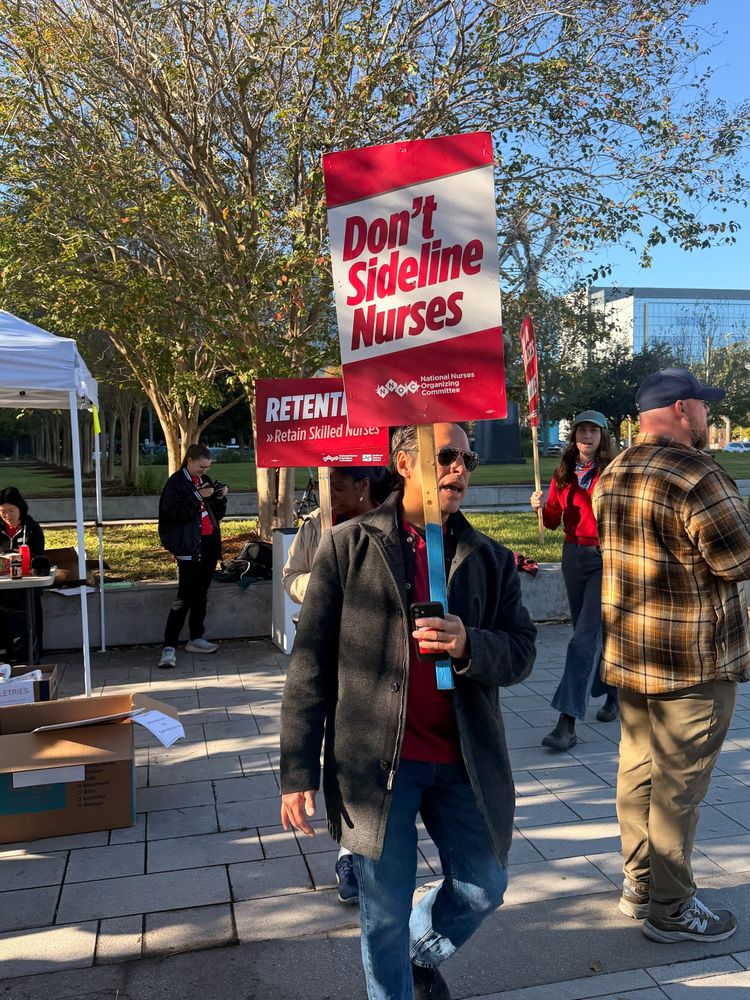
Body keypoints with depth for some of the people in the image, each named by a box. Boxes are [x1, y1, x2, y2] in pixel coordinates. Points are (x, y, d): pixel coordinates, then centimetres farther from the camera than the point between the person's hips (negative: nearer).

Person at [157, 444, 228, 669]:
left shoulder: (205, 481, 15)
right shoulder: (176, 483, -7)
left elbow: (218, 514, 19)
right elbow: (174, 512, -18)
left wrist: (221, 497, 1)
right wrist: (198, 497, -21)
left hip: (209, 543, 7)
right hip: (189, 546, -7)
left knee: (201, 593, 14)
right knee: (185, 597, -11)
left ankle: (196, 639, 25)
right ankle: (169, 648, -9)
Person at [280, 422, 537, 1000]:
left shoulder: (491, 560, 6)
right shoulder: (348, 547, -4)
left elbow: (521, 652, 1)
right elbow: (311, 665, -5)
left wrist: (469, 645, -21)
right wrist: (299, 770, -8)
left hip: (465, 760, 4)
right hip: (374, 760, -3)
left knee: (484, 888, 16)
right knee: (386, 912, 10)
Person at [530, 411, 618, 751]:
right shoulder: (563, 474, 7)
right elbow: (553, 521, 10)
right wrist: (543, 507, -10)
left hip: (606, 559, -6)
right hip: (573, 556, 6)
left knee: (586, 636, -12)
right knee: (592, 632, 17)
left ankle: (567, 722, -12)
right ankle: (614, 691, 41)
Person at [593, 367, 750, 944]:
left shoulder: (613, 476, 6)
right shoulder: (696, 476, -21)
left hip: (629, 652, 8)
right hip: (693, 660, -8)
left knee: (638, 769, 18)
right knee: (679, 785, 5)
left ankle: (640, 884, 33)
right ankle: (670, 908, 19)